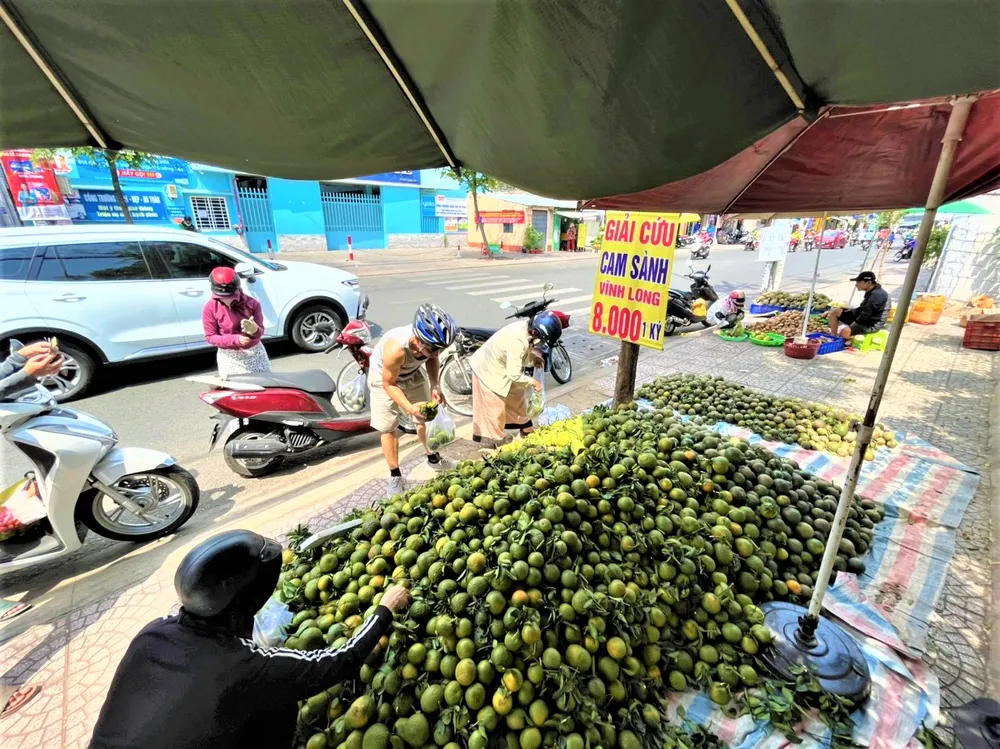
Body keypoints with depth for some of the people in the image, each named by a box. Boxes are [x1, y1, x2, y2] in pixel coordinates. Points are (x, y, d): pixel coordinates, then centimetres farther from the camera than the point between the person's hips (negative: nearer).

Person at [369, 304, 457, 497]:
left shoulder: (430, 341, -30)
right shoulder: (396, 348, -44)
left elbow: (432, 359, -5)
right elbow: (389, 384, -28)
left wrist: (434, 385, -19)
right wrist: (409, 407, -41)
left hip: (412, 373, 5)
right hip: (384, 377, -4)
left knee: (425, 419, 13)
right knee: (388, 428, -1)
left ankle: (433, 459, 36)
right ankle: (395, 476, 16)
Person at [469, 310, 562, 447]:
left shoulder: (526, 328, -11)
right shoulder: (517, 342, -38)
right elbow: (514, 375, -34)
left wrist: (533, 358, -7)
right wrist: (533, 382, -19)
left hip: (501, 366, 10)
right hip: (488, 370, -9)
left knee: (517, 395, 22)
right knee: (494, 408, 4)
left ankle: (525, 427, 41)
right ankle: (496, 441, 22)